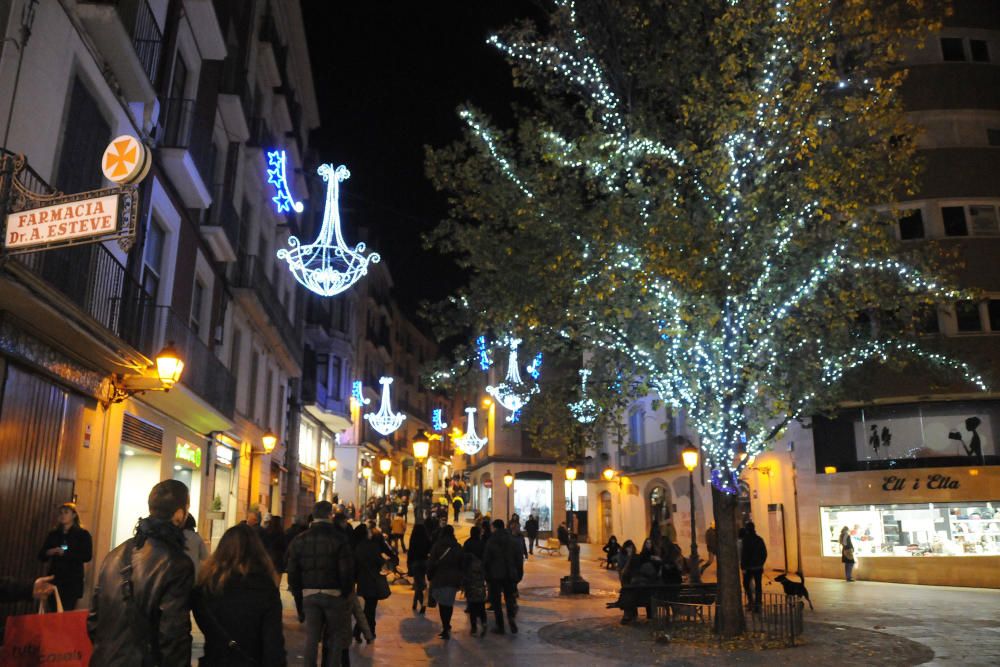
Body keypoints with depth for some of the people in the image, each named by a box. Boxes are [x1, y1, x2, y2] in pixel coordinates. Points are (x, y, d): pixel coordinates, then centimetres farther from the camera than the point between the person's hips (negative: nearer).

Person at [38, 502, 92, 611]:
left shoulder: (83, 534, 3)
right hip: (55, 579, 4)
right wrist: (49, 552, -9)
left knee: (67, 613, -13)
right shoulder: (53, 534, 16)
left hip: (73, 581, -4)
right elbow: (41, 556, 14)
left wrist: (65, 553, -15)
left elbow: (87, 556, -8)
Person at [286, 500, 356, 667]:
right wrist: (347, 594, 1)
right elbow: (347, 572, -11)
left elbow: (293, 573, 7)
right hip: (334, 595, -3)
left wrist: (299, 600, 13)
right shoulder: (339, 538, -9)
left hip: (309, 595, 3)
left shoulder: (300, 540, 4)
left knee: (311, 638, 10)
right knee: (336, 638, 10)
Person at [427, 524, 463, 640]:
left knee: (442, 604, 5)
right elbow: (461, 564, 5)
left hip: (439, 578, -3)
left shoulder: (437, 546, -7)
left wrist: (430, 576, 5)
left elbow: (431, 563, -7)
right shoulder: (457, 547, 2)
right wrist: (460, 579, 12)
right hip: (454, 579, 3)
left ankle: (446, 628, -2)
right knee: (449, 603, 15)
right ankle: (446, 627, 22)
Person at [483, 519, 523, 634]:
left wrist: (486, 574, 5)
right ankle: (511, 616, -12)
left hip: (495, 575, -3)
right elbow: (519, 559, 5)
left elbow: (485, 560, -7)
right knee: (509, 597, 15)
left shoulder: (491, 542, -8)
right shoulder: (512, 540, 2)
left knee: (496, 600, 8)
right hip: (510, 574, 3)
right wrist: (519, 574, 11)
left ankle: (500, 627, 9)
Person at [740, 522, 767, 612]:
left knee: (746, 584, 13)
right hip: (758, 567, 4)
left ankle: (751, 601, 2)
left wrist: (743, 567, -11)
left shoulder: (746, 540, -13)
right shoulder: (759, 539, 2)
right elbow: (765, 553, 7)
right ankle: (757, 604, 11)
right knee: (758, 585, 10)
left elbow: (744, 554, -17)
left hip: (749, 567, -4)